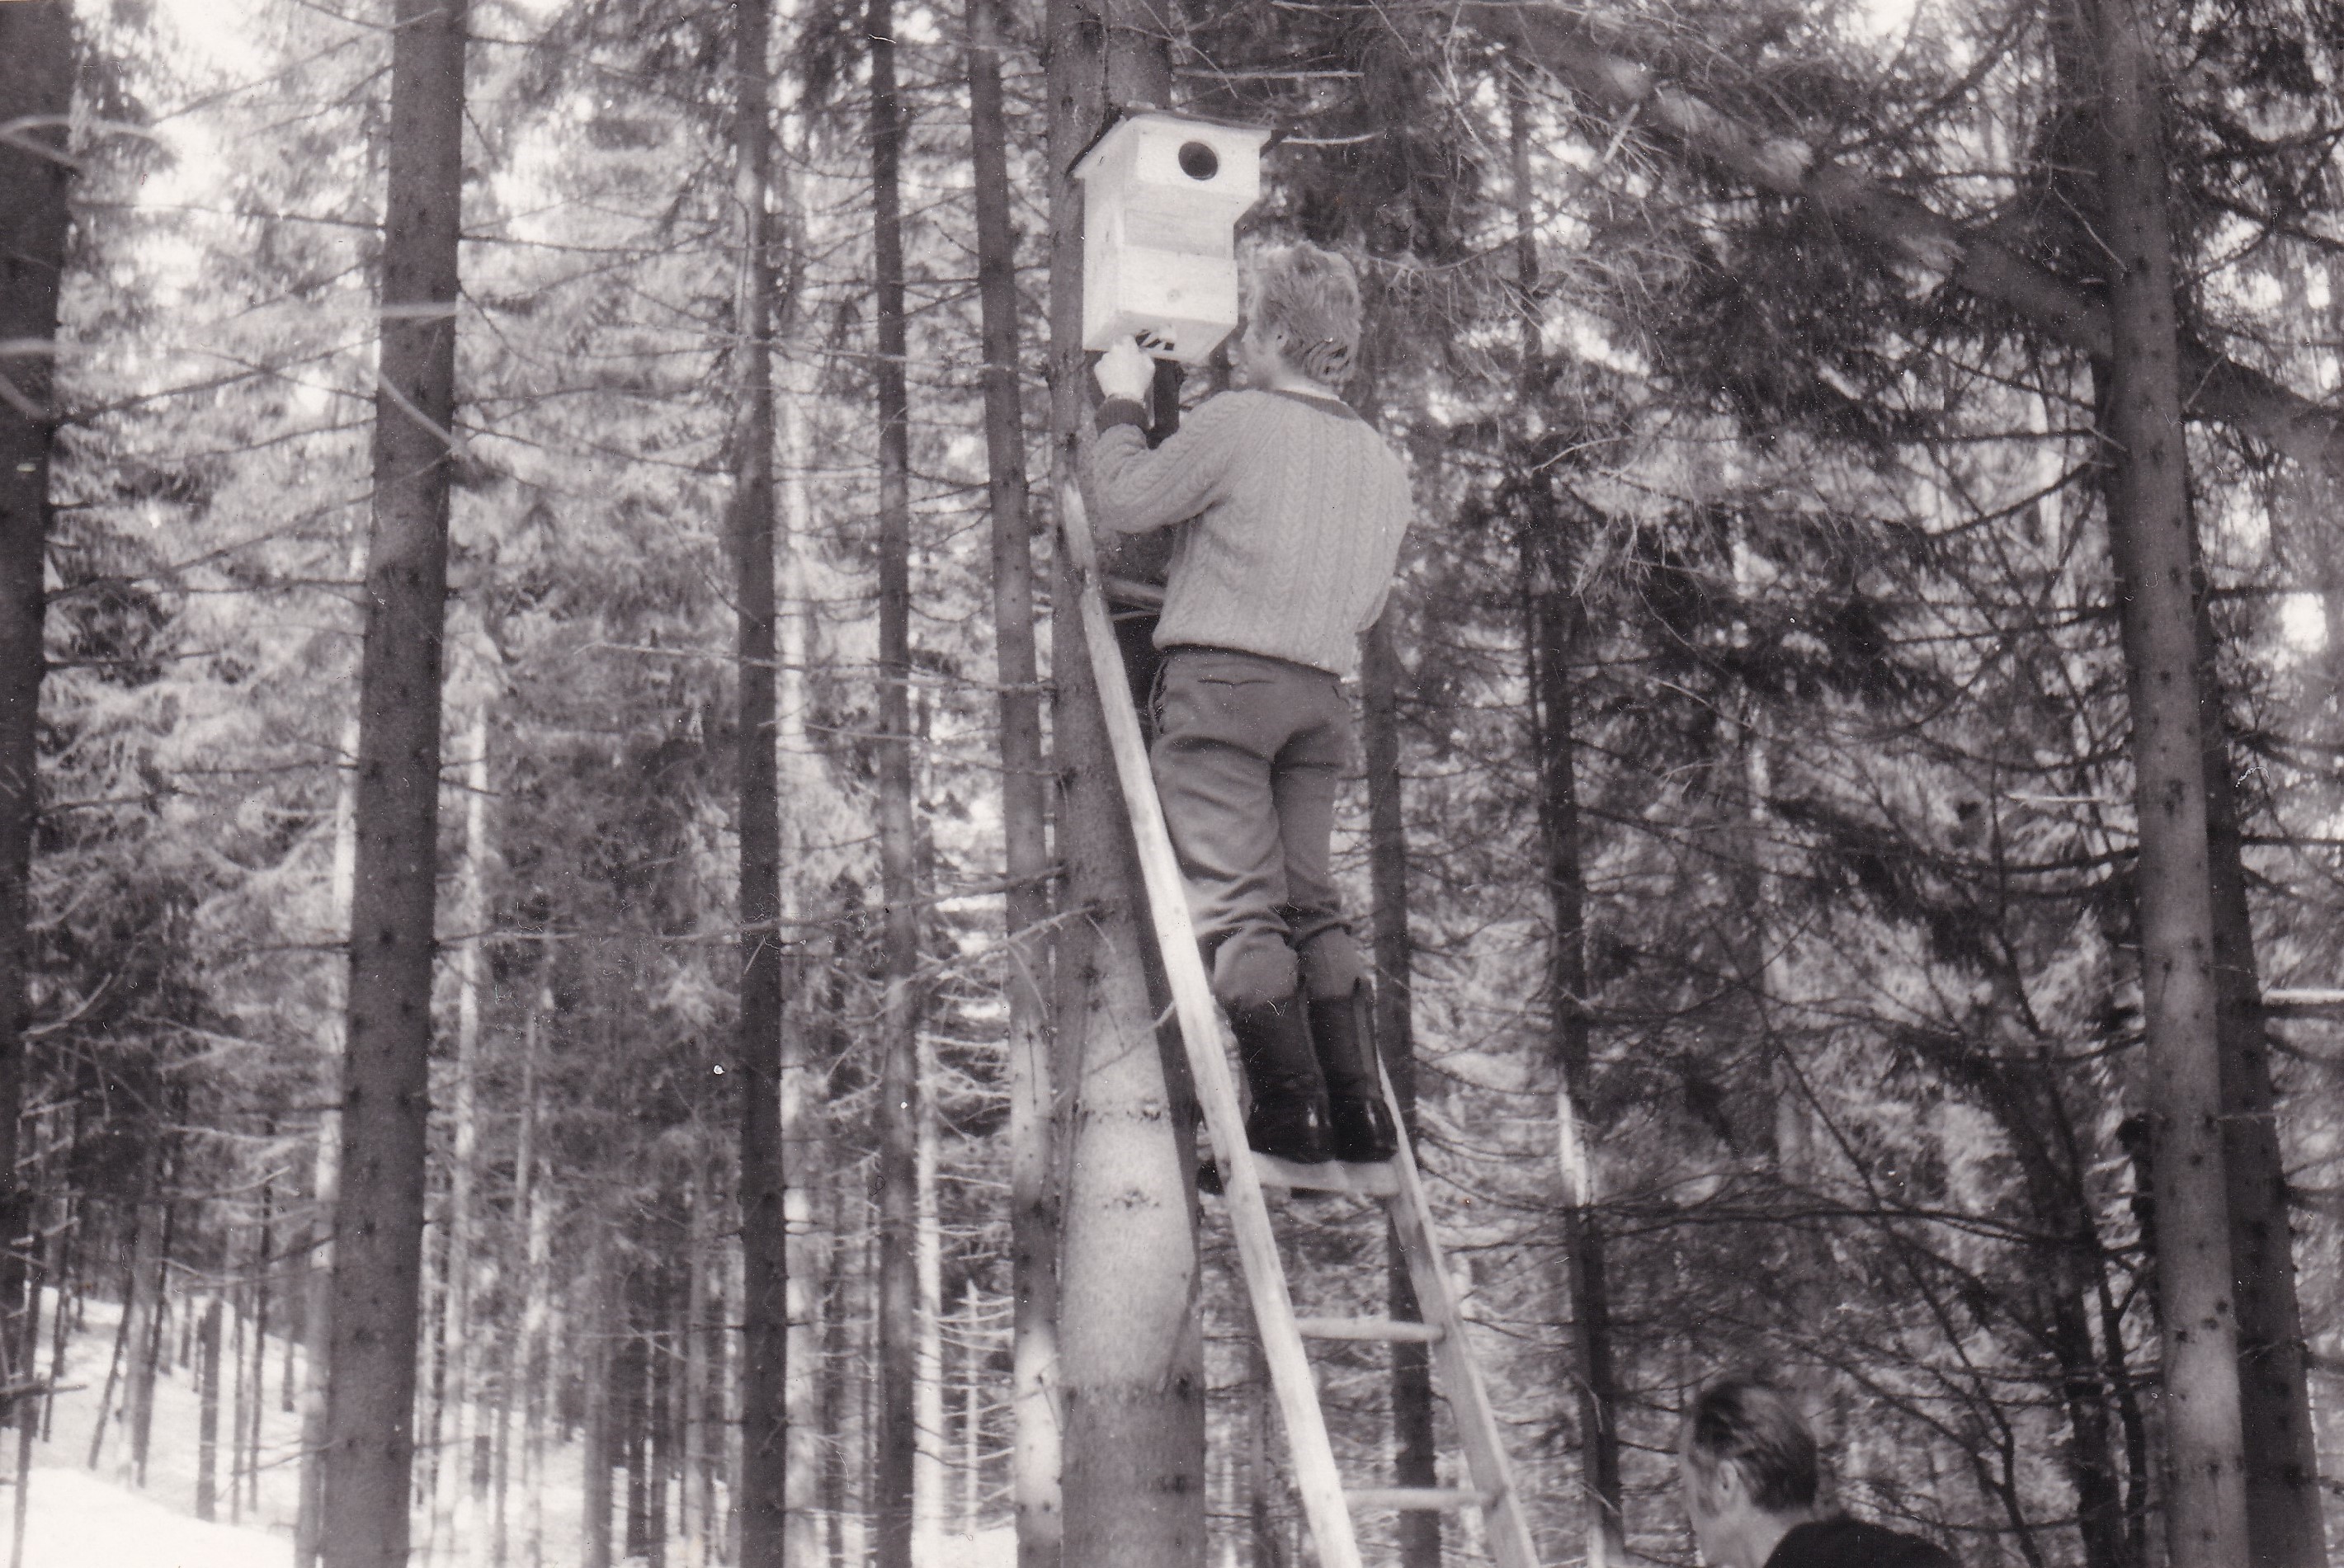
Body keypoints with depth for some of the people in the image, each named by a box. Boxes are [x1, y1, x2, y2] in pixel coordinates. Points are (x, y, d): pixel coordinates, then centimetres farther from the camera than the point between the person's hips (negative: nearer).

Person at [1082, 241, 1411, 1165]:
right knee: (1311, 903, 11)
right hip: (1322, 695, 7)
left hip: (1221, 681, -7)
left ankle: (1291, 1110, -9)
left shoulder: (1237, 422, -7)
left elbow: (1121, 502, -2)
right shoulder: (1383, 464, 14)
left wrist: (1123, 405, 13)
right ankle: (1361, 1111, 7)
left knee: (1236, 906, -5)